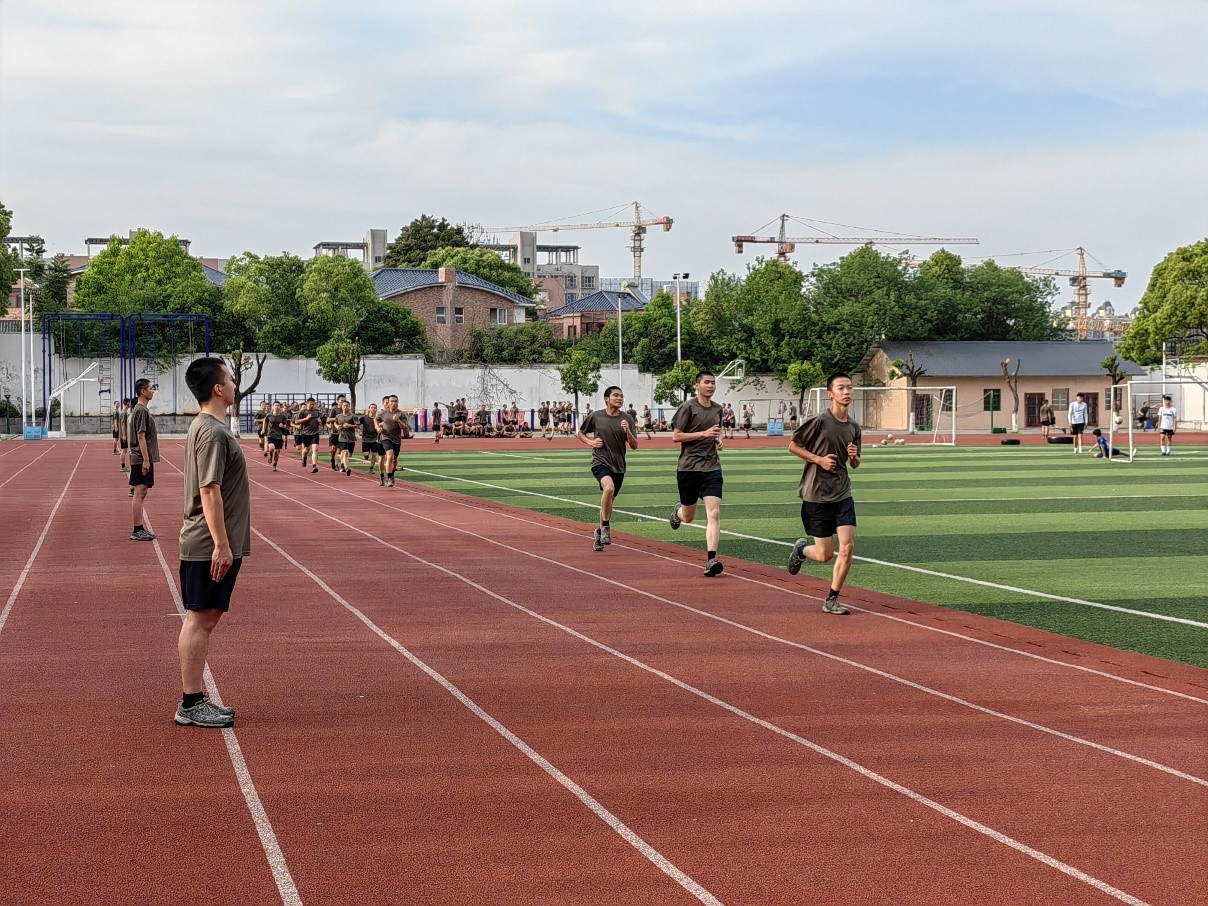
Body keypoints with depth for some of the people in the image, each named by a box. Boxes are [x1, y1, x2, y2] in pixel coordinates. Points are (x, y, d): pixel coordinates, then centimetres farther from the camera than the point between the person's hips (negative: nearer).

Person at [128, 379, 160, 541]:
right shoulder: (141, 411, -14)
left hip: (143, 459, 10)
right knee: (139, 493, -8)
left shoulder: (142, 410, 17)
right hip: (141, 459, -10)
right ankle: (137, 531, -7)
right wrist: (145, 460, -21)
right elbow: (141, 437, -19)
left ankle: (139, 529, 16)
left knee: (141, 493, 12)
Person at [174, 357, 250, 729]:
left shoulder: (206, 427, 15)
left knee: (206, 618, 13)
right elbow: (209, 491, -21)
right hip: (210, 546, -10)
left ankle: (196, 699, 19)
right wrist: (221, 544, -22)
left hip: (212, 545, 10)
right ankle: (190, 705, -1)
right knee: (199, 619, -5)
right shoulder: (213, 432, -17)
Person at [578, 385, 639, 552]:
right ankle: (605, 527, -18)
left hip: (618, 465, 4)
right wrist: (590, 442, -5)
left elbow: (634, 446, 1)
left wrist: (628, 432, -17)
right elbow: (580, 433, 14)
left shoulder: (627, 419, 2)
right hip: (600, 462, -3)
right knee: (609, 488, -31)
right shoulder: (596, 416, -1)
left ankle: (599, 533, 32)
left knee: (608, 502, 12)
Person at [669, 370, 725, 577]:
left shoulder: (717, 409, 12)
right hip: (688, 467, -3)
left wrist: (719, 440, 7)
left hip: (711, 468, 3)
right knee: (688, 516, 11)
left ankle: (711, 559, -18)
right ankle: (678, 511, 49)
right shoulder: (688, 407, -6)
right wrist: (704, 433, -18)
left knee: (713, 513, -14)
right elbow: (676, 436, -10)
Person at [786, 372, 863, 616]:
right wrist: (820, 460, -15)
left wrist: (854, 457, -4)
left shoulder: (854, 427, 7)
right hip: (816, 493, -5)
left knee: (848, 547, -8)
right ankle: (801, 549, 36)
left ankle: (831, 600, 5)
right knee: (825, 555, 0)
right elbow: (793, 445, -6)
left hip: (842, 493, 5)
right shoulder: (820, 420, -12)